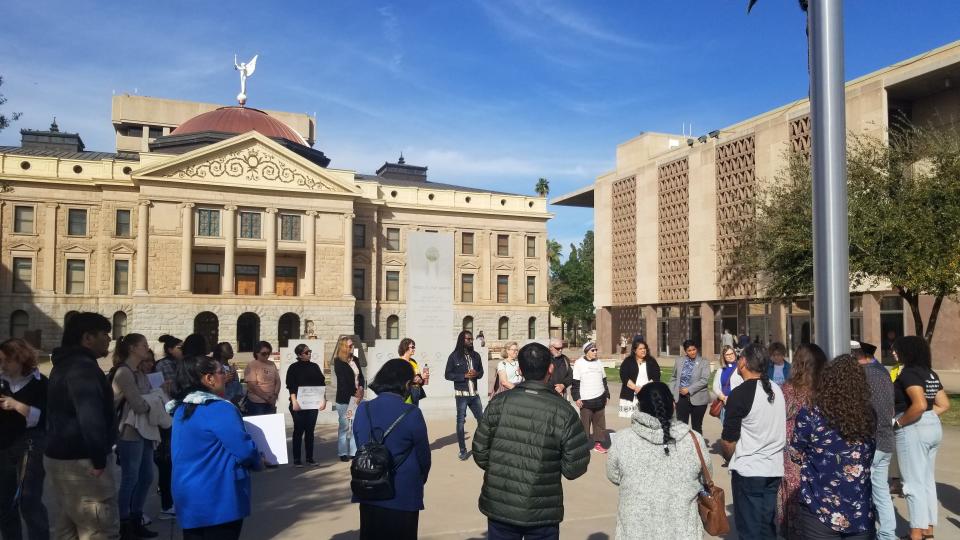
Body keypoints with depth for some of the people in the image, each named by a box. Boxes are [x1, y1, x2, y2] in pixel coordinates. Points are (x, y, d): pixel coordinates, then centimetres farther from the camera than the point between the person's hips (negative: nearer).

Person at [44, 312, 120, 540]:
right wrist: (99, 459, -23)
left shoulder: (65, 364, 16)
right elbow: (90, 417, -31)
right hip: (80, 462, -11)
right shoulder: (83, 367, -19)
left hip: (60, 456, 11)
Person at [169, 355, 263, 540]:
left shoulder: (182, 408, 7)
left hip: (189, 498, 8)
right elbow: (244, 449, -21)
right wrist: (258, 462, 1)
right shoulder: (219, 408, -20)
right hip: (218, 501, -8)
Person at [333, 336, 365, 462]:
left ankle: (354, 452, 9)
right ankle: (343, 453, 8)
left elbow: (361, 376, 13)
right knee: (344, 426, 0)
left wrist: (361, 388, -5)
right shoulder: (339, 362, -6)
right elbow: (343, 382, -10)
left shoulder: (355, 360, 12)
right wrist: (354, 395, -12)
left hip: (356, 398, 5)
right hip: (344, 399, -5)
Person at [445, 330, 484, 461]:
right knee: (461, 422, 1)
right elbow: (447, 374, -7)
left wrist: (476, 374, -10)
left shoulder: (476, 355, 7)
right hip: (461, 394, -4)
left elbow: (481, 372, 15)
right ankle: (463, 450, 9)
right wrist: (465, 376, -16)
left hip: (474, 394, 4)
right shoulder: (454, 356, -6)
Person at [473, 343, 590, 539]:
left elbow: (480, 453, -4)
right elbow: (575, 467, -12)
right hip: (541, 513, -2)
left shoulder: (499, 403, -9)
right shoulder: (562, 411, -14)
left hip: (499, 507, 2)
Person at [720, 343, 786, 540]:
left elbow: (728, 441, -14)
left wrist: (730, 459, 4)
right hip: (774, 468, 7)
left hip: (748, 471, -6)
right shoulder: (777, 390, 4)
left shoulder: (740, 394, -17)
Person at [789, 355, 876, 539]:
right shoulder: (867, 417, -5)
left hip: (821, 512, -3)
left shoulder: (810, 416, -15)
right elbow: (867, 461, 11)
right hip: (861, 513, 3)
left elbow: (796, 455, 0)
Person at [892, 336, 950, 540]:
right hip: (934, 428, 9)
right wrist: (928, 417, 10)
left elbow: (920, 405, -28)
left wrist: (898, 422, -16)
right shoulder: (931, 374, 11)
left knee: (914, 484, -1)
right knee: (928, 481, 16)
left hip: (913, 431, -9)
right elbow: (944, 404, 14)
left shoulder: (909, 373, -16)